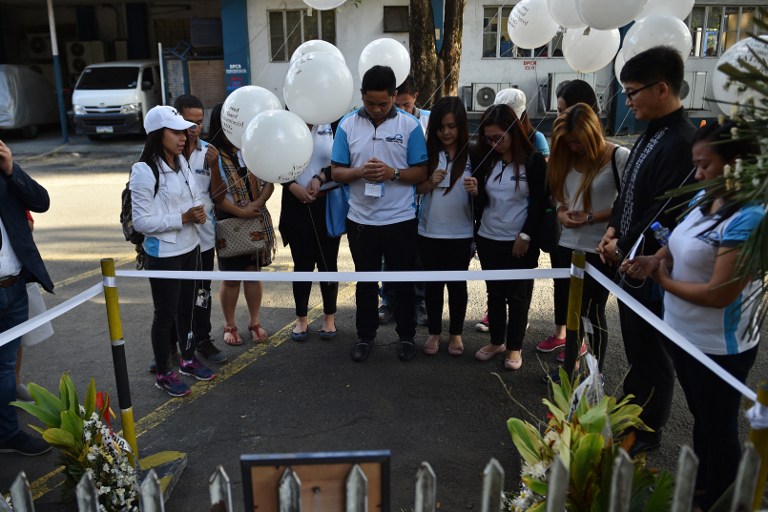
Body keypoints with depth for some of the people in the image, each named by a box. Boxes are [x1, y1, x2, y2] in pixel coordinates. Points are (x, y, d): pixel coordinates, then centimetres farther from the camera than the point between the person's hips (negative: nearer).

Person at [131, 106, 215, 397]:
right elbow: (142, 222, -19)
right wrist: (183, 218, -22)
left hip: (190, 248, 7)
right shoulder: (144, 172, -18)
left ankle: (188, 359, 37)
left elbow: (196, 196, 16)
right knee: (165, 314, 6)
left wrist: (199, 211, -7)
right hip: (164, 255, -7)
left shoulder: (182, 163, 5)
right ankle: (164, 374, 22)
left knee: (187, 307, 19)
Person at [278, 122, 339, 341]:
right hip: (297, 205, 1)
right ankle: (301, 319, 20)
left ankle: (329, 317, 23)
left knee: (328, 262, 7)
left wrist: (320, 178, -13)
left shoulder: (332, 126, 1)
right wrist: (293, 186, -10)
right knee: (302, 263, 6)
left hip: (328, 203, -1)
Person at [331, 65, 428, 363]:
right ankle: (365, 336, 30)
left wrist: (393, 173, -21)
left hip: (401, 220, -1)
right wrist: (360, 172, -19)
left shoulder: (410, 125, -5)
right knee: (365, 281, 14)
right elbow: (336, 172, 1)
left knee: (403, 281, 10)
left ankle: (406, 336, 28)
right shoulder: (348, 125, 0)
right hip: (361, 220, 2)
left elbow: (421, 173, -4)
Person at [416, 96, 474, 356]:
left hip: (460, 233, -1)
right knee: (433, 284, 11)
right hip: (430, 231, 1)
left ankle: (456, 334, 28)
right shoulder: (428, 152, -1)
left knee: (457, 284, 11)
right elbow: (415, 187, 5)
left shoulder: (472, 154, -5)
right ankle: (434, 333, 27)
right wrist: (430, 182, -15)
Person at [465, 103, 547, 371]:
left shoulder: (534, 161, -8)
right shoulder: (486, 159, 4)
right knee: (494, 293, 13)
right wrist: (476, 191, -13)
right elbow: (483, 201, 8)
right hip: (488, 239, 4)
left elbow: (539, 204, -8)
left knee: (518, 295, 7)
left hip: (520, 242, -4)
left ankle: (514, 348, 21)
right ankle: (496, 341, 28)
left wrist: (526, 236, -11)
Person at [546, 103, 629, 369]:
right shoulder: (568, 158, 7)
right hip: (570, 245, 6)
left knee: (593, 311, 4)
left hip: (601, 249, -6)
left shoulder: (619, 157, -11)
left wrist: (592, 217, -20)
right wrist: (561, 213, -6)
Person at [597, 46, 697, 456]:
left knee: (650, 353, 8)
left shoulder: (681, 142, -23)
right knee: (634, 345, 22)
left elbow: (666, 212, -24)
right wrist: (613, 230, 2)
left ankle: (648, 431, 27)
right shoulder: (651, 134, 8)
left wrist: (624, 246, -11)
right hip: (630, 262, 9)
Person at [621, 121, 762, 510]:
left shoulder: (748, 219, -26)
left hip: (718, 347, -8)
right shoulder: (705, 198, -1)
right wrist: (654, 260, -10)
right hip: (682, 333, 8)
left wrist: (661, 280, -14)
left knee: (718, 429, 14)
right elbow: (682, 244, 12)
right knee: (701, 419, 26)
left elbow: (718, 295, -27)